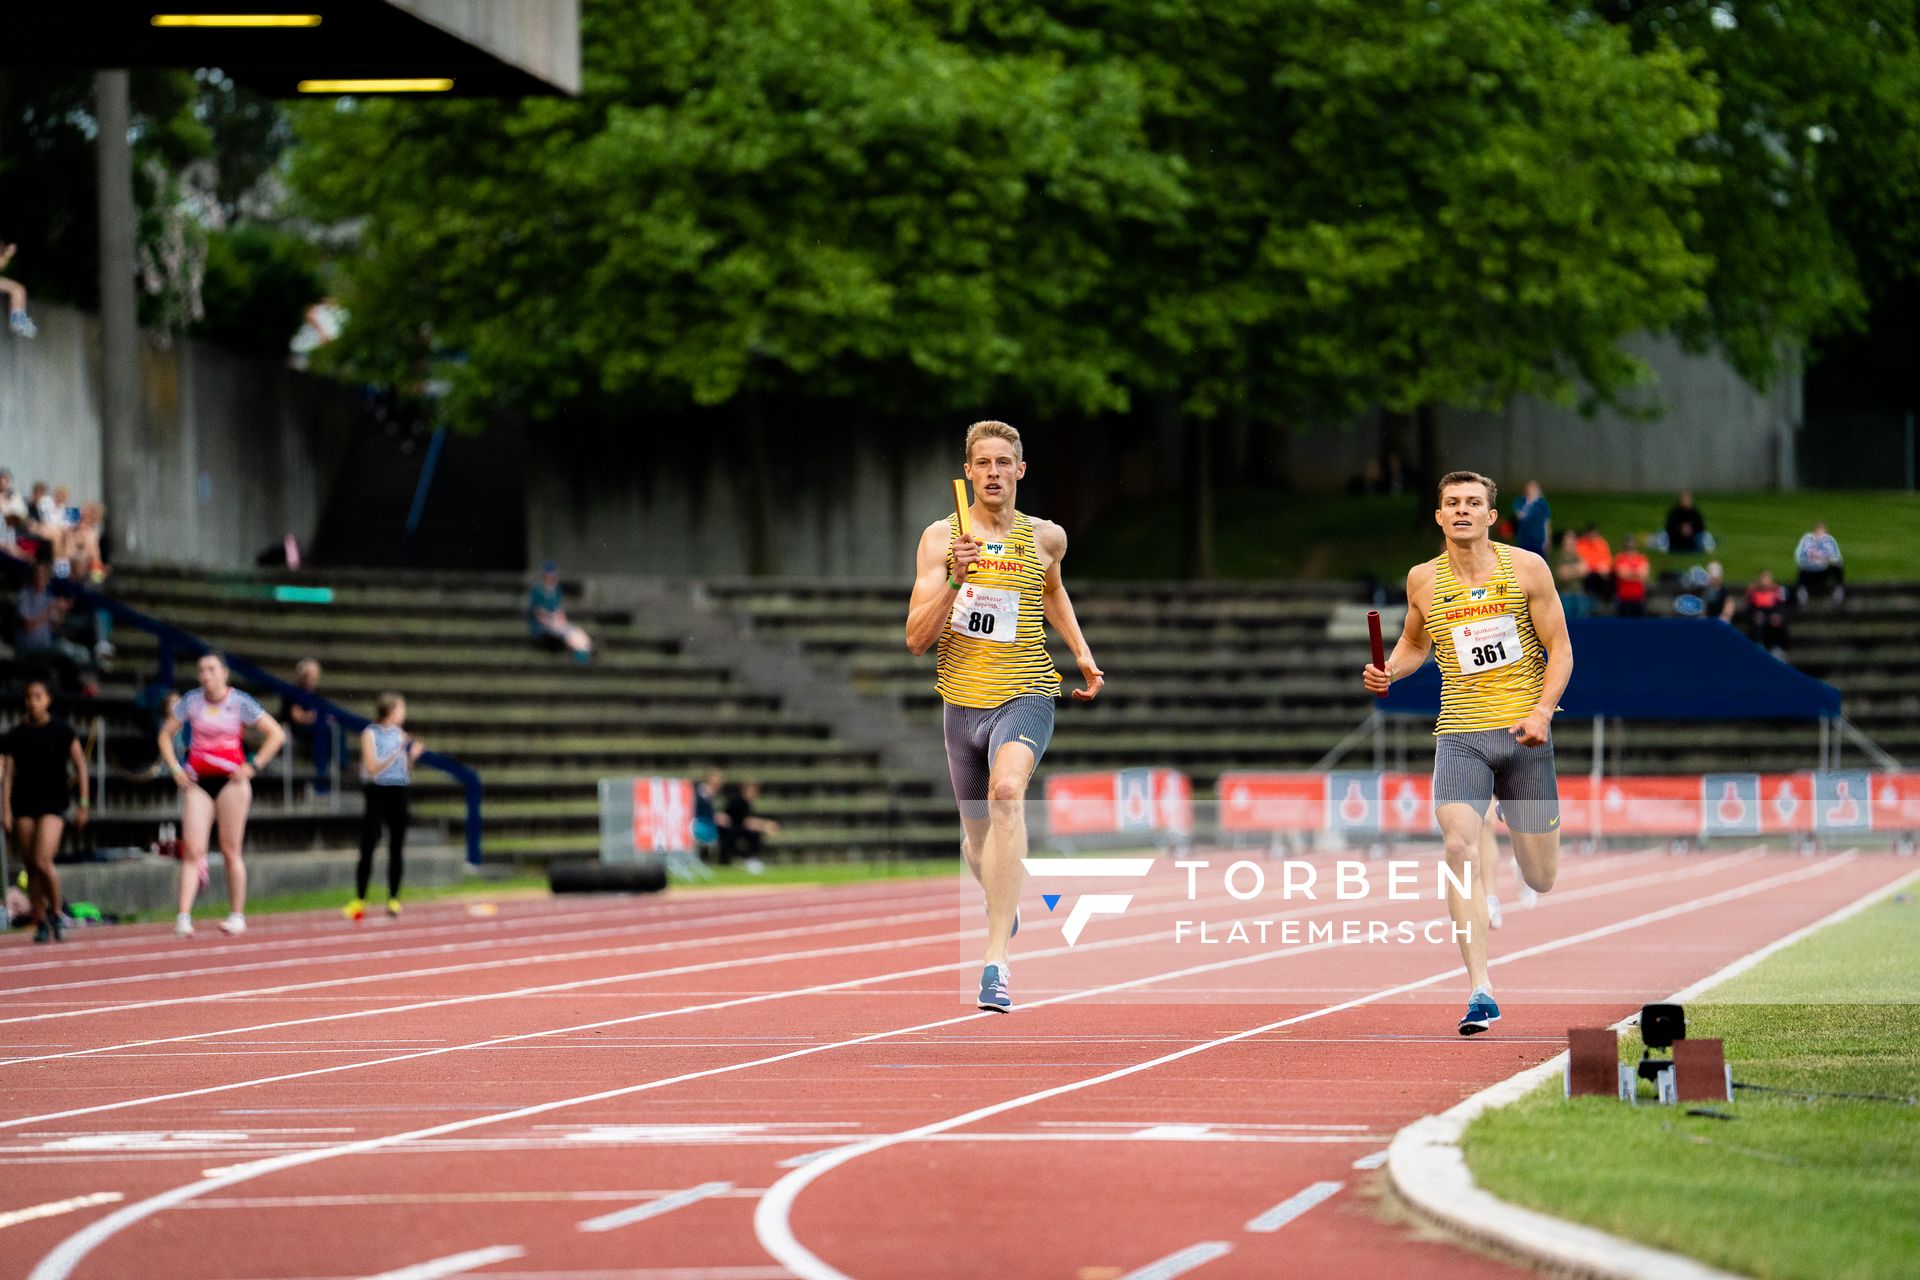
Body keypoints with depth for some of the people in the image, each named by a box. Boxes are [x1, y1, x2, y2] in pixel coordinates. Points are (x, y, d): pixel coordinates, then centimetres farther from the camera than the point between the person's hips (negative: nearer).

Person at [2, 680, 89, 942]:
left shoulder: (61, 731, -1)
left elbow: (80, 767, 2)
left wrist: (83, 805, -1)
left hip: (53, 804, -3)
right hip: (24, 806, 3)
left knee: (42, 862, -17)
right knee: (31, 867, 2)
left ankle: (56, 913, 4)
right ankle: (41, 923, 10)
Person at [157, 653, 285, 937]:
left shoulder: (240, 703, -3)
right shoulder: (191, 701, 5)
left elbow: (276, 734, -1)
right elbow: (166, 734, 15)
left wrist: (253, 766, -7)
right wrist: (175, 768, 3)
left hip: (231, 781, -2)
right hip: (197, 782, 2)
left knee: (231, 851, 3)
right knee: (192, 850, -8)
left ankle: (237, 914, 14)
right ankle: (183, 916, -16)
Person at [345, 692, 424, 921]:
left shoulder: (401, 736, 10)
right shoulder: (370, 734, -3)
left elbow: (406, 772, 14)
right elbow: (372, 768, -11)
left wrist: (413, 756, -3)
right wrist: (397, 753, -18)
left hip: (398, 793, 4)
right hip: (377, 793, -4)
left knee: (397, 848, 2)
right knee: (367, 847, -7)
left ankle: (393, 899, 7)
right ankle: (359, 900, -4)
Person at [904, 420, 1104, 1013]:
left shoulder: (1046, 537, 3)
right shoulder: (940, 538, -1)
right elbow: (916, 639, -7)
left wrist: (1081, 652, 21)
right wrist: (954, 581, -20)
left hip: (1025, 696, -2)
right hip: (962, 701, 2)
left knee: (1006, 792, -31)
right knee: (980, 839, 14)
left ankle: (996, 959, -37)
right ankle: (1002, 905, 54)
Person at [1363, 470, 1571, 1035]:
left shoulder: (1526, 568, 0)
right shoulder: (1423, 579, 5)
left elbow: (1559, 648, 3)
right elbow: (1414, 642, 23)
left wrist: (1542, 710, -12)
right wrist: (1387, 670, 2)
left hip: (1524, 734, -1)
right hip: (1460, 733, 1)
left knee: (1540, 878, 5)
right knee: (1460, 847, -23)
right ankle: (1481, 991, -23)